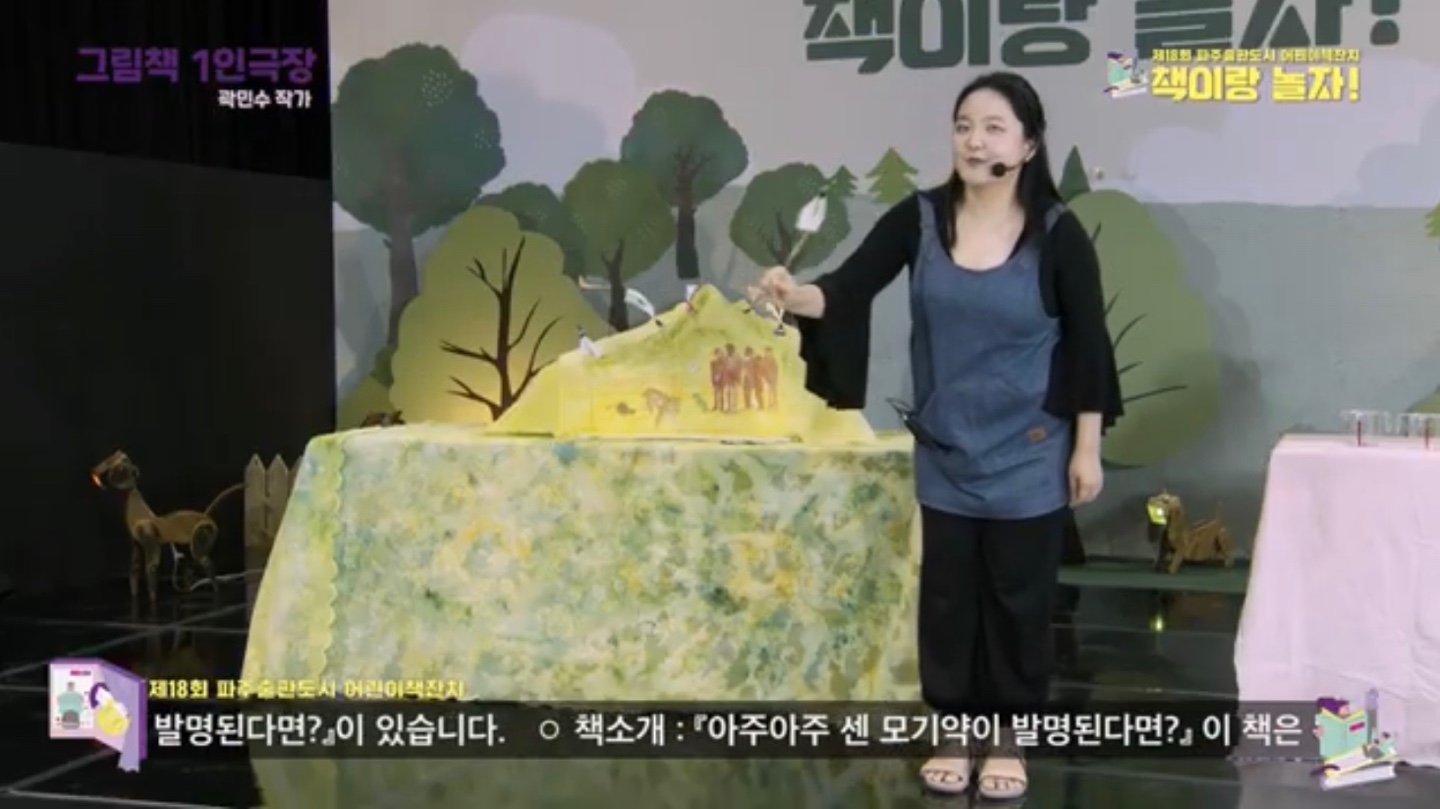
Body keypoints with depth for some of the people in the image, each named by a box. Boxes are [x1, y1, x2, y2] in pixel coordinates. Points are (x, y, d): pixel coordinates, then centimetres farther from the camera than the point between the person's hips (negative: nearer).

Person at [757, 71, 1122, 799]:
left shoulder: (1057, 234, -10)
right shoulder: (919, 219, -4)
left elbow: (1087, 347, -6)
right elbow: (848, 290, -10)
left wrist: (1087, 449, -5)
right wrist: (796, 294, -32)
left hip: (1027, 458, -2)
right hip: (943, 452, 3)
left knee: (1017, 599, 9)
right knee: (946, 596, 11)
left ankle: (1008, 738, 26)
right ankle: (954, 732, 28)